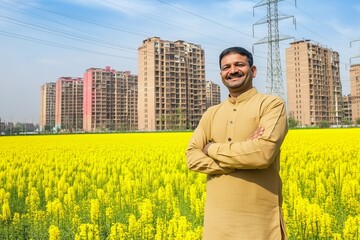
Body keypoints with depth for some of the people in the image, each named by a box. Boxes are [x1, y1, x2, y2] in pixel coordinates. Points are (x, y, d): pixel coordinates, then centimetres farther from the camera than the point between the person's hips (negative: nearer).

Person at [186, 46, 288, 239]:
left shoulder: (272, 104, -4)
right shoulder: (211, 114, 10)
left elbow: (263, 153, -19)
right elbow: (192, 157, -1)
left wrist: (212, 148, -7)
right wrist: (243, 155, -14)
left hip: (259, 219, -4)